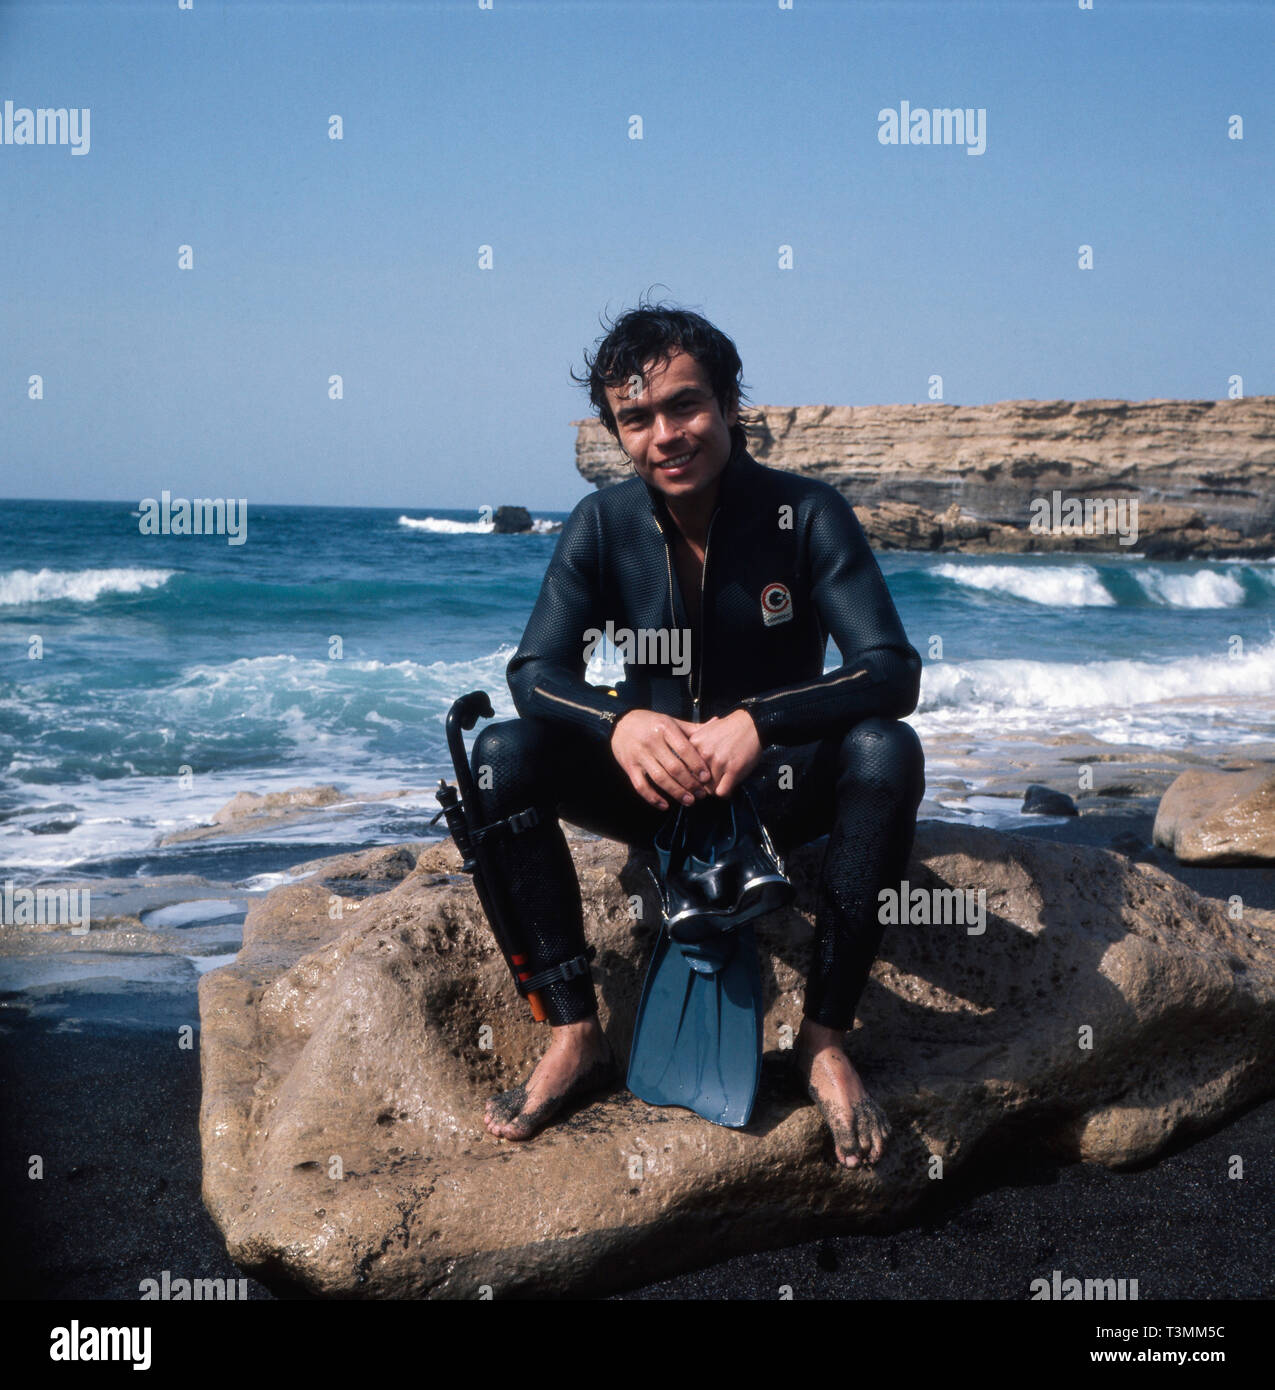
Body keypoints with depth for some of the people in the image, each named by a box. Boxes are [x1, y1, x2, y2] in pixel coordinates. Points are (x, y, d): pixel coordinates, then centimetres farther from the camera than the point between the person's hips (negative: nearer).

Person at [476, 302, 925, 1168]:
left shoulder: (807, 514, -13)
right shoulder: (603, 526, -6)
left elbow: (893, 669, -22)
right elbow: (535, 670, -12)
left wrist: (758, 722, -39)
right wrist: (619, 723, -35)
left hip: (778, 791, -2)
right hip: (654, 790, 2)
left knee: (886, 751, -32)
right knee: (503, 755, -22)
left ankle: (826, 1040, -23)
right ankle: (576, 1036, -18)